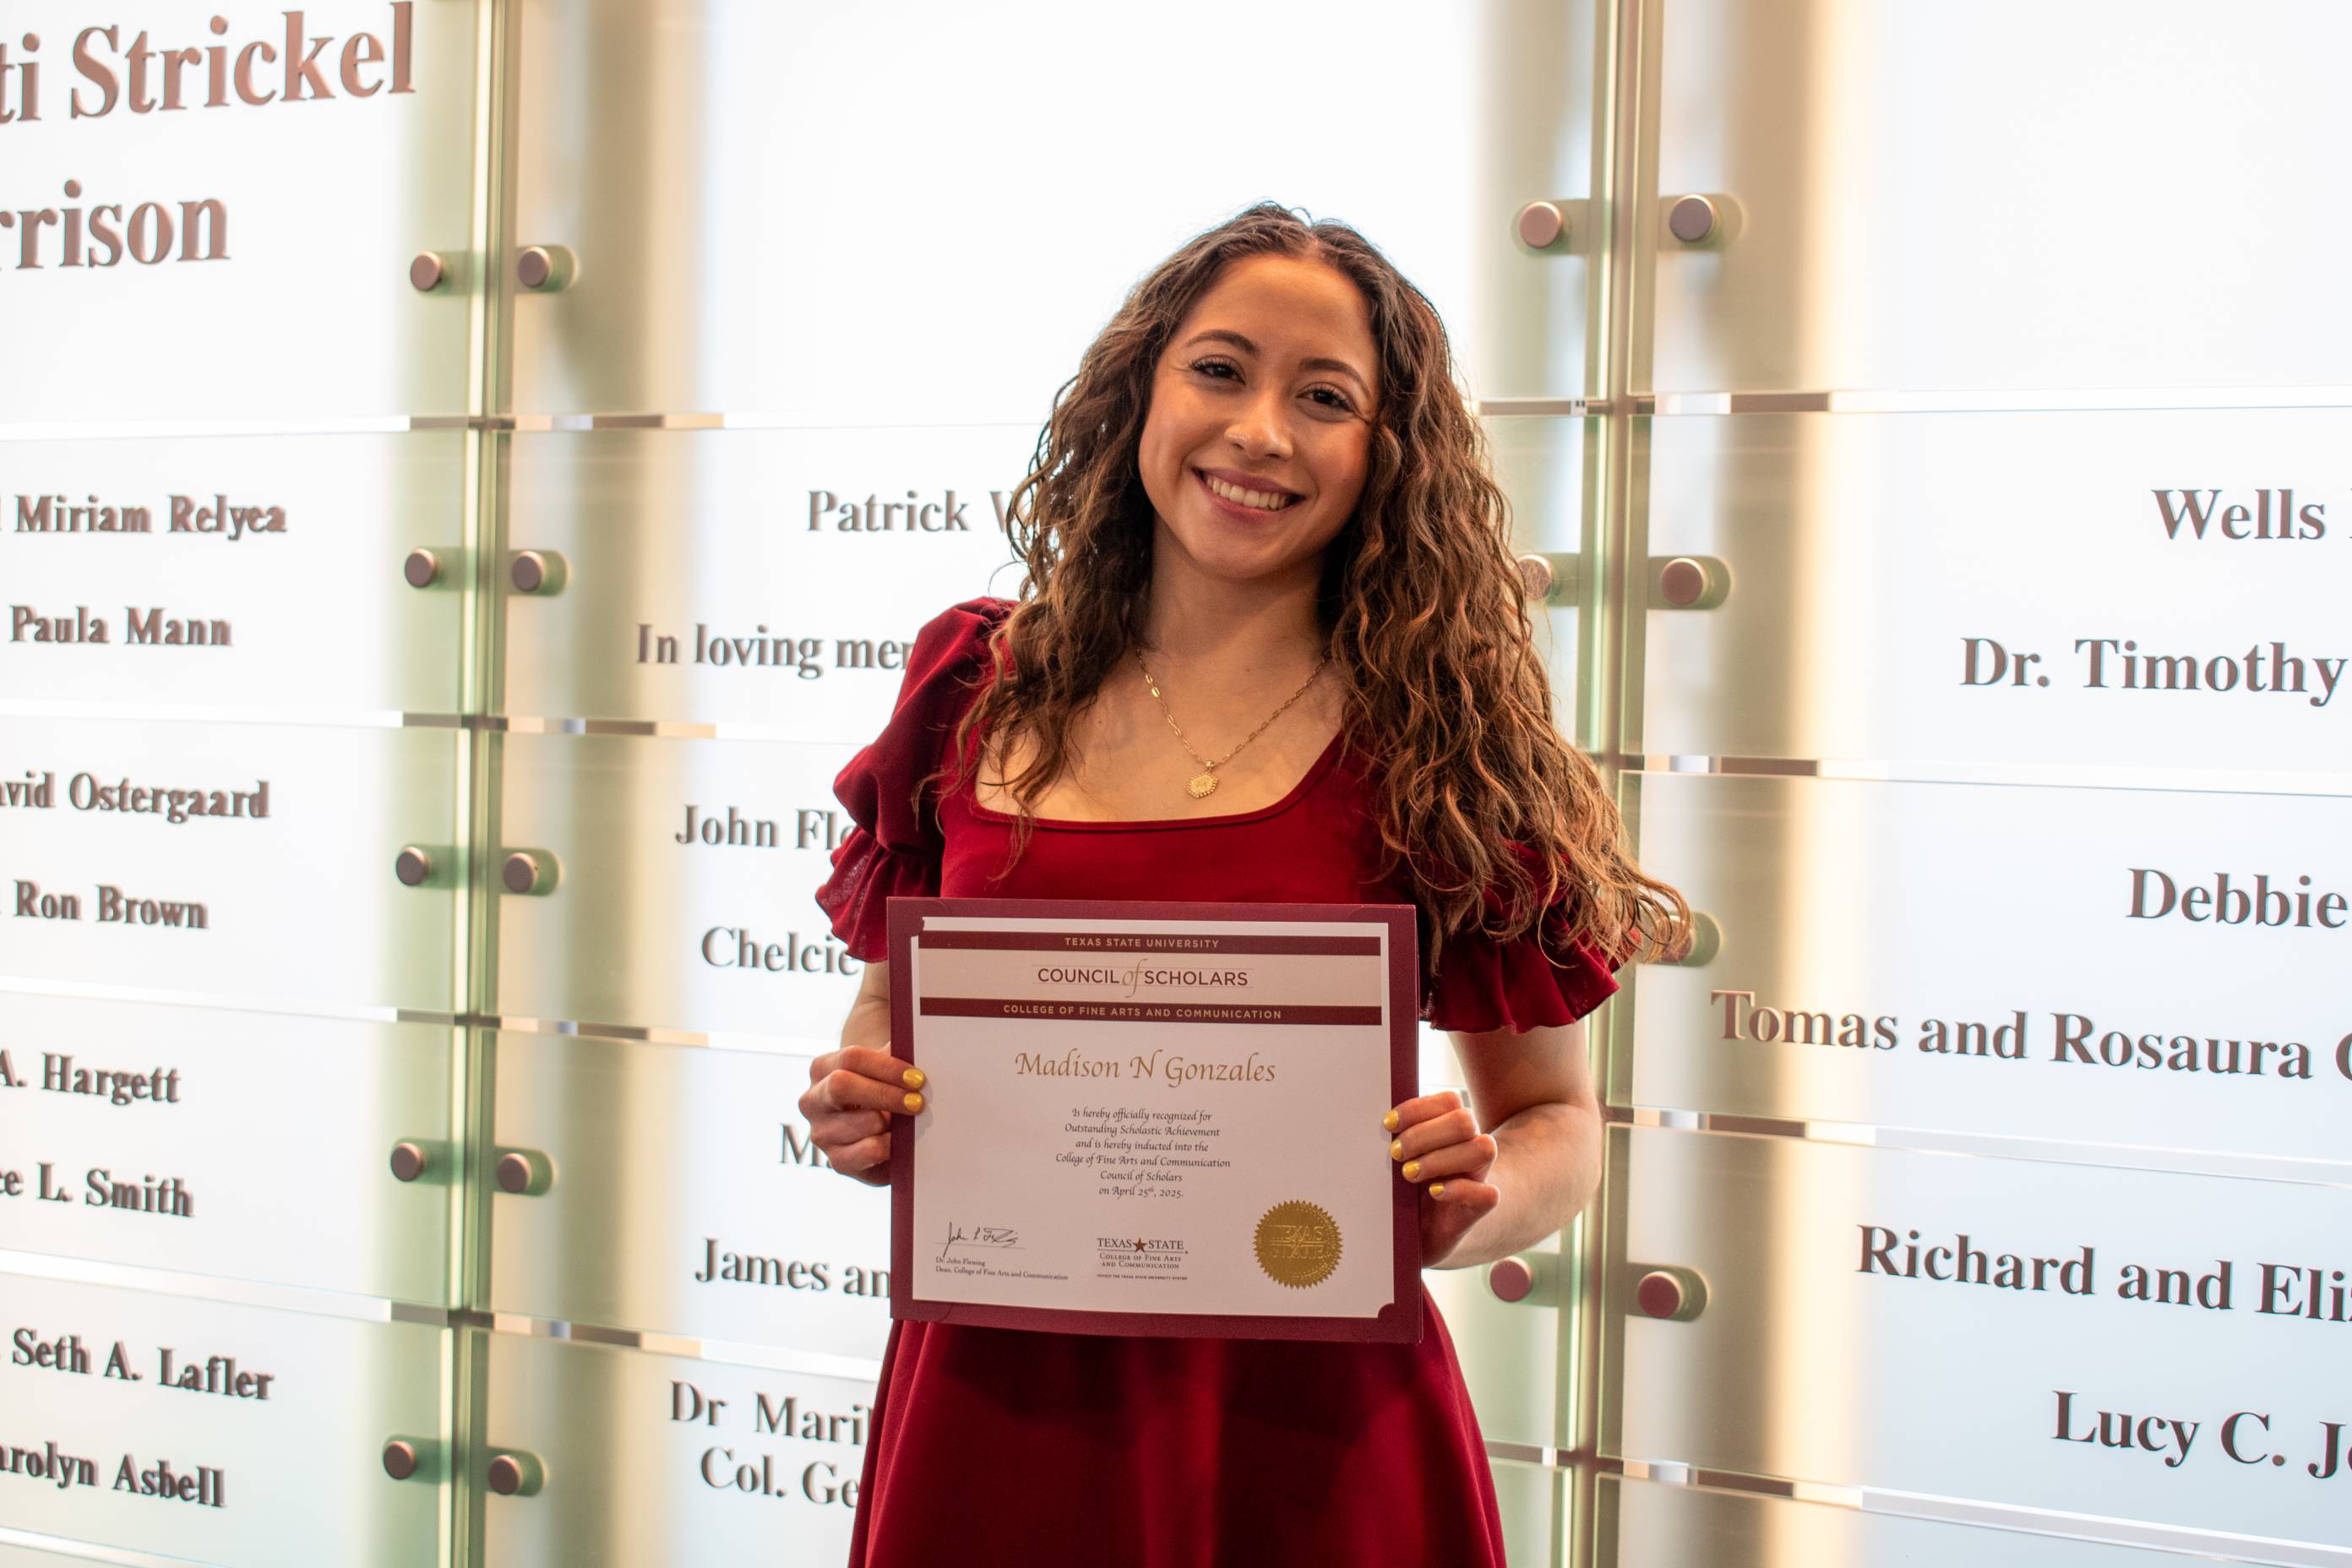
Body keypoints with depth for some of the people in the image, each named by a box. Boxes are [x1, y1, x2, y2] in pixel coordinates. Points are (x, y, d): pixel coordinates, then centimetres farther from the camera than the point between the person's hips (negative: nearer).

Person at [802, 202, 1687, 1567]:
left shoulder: (1441, 736, -4)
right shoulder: (979, 690, 4)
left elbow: (1559, 1121, 4)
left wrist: (1469, 1203, -17)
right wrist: (859, 1110, -5)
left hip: (1303, 1435, -2)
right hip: (992, 1412, 3)